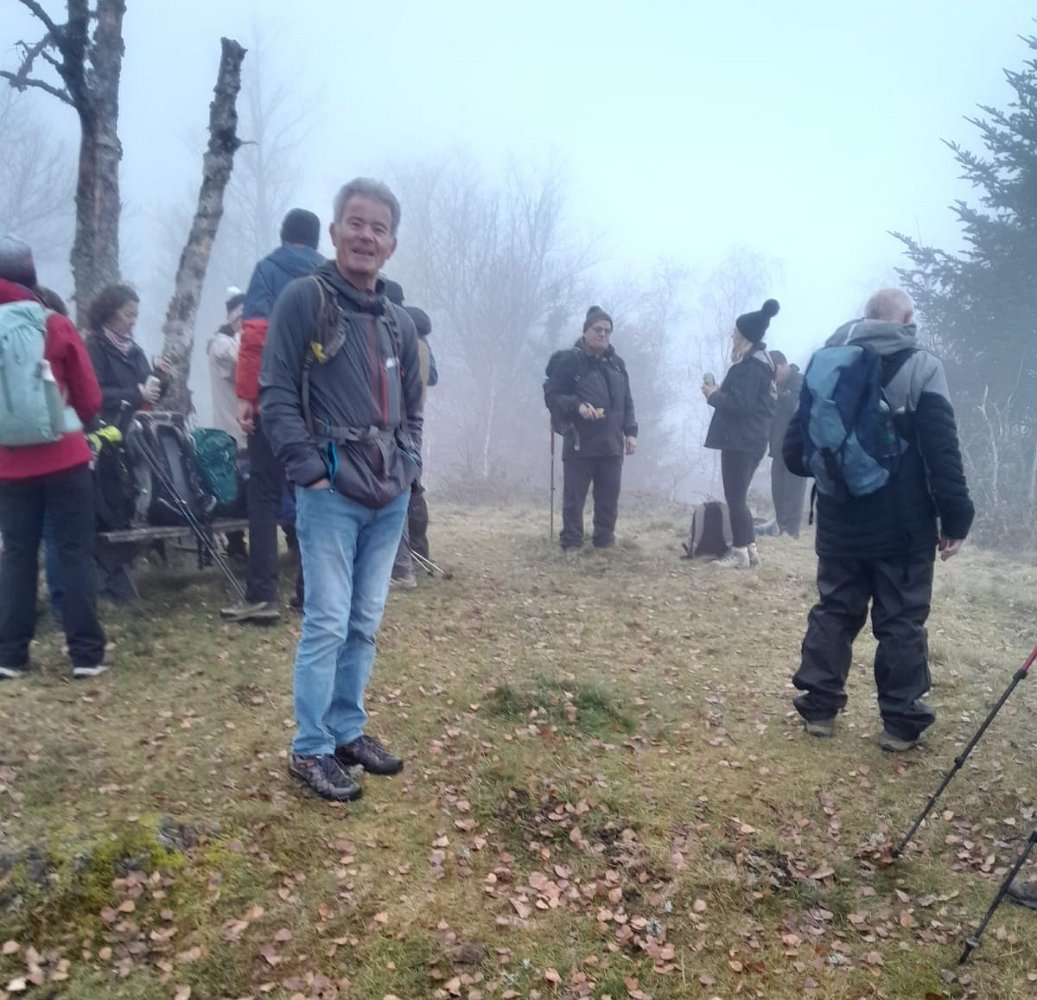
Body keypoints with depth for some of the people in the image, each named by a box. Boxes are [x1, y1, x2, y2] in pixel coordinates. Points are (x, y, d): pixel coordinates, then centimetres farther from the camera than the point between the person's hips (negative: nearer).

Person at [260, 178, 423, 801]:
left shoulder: (399, 322, 15)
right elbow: (277, 396, -10)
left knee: (366, 624, 12)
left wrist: (410, 465, 8)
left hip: (391, 499, 6)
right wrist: (312, 471, -15)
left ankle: (349, 731, 26)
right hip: (331, 496, -6)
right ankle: (310, 750, 9)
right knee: (327, 624, -4)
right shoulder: (304, 301, -4)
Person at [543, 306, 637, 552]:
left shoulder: (616, 363, 13)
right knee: (574, 498, 0)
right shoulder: (568, 360, -5)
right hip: (579, 443, -5)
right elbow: (551, 395, -6)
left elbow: (627, 403, 17)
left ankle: (605, 541, 20)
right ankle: (571, 544, 9)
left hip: (611, 443, 5)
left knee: (609, 498, 8)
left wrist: (630, 431, 8)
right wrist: (577, 405, -21)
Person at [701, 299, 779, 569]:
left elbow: (739, 403, -24)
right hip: (750, 439, 11)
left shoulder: (749, 366, -17)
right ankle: (749, 549, 20)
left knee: (734, 498, -5)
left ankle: (740, 553, 0)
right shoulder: (759, 361, 16)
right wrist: (719, 392, 7)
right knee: (739, 497, 16)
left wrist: (713, 395, -10)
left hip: (740, 441, -11)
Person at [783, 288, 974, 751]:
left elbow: (795, 448, 6)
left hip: (840, 522, 4)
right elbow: (942, 453, -13)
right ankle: (900, 721, 12)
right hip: (903, 526, -3)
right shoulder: (922, 368, -8)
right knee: (902, 621, 6)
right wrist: (956, 518, -7)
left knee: (833, 611, 13)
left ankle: (819, 707, 18)